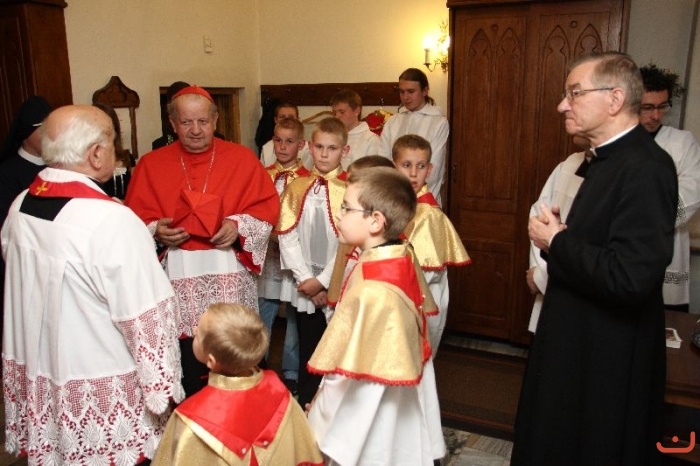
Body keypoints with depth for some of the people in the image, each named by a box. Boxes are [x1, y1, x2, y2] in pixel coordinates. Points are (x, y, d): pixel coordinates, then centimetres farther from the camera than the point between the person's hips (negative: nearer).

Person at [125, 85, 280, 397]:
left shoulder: (242, 158, 5)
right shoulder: (151, 164, 6)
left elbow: (267, 205, 3)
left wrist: (239, 226, -13)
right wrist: (156, 231, -14)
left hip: (230, 271, 0)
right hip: (178, 275, 1)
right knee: (187, 359, 5)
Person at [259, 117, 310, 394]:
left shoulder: (306, 179, -5)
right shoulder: (263, 176, 6)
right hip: (267, 255, 3)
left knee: (295, 317, 9)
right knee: (261, 319, 10)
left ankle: (291, 373, 24)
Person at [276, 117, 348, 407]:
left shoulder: (348, 190, -7)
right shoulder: (297, 188, 3)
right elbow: (287, 237, -1)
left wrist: (323, 281, -12)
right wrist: (306, 279, -9)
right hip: (304, 286, 3)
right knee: (308, 349, 13)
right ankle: (305, 404, 30)